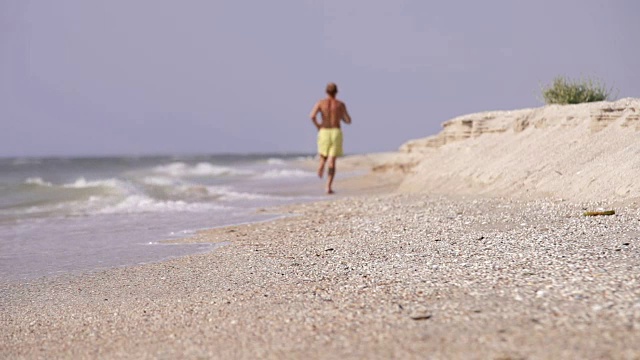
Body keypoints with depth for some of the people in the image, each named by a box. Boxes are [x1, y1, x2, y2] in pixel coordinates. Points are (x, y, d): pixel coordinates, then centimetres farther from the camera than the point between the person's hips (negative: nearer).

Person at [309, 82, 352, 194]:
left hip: (324, 132, 1)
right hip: (336, 132, -1)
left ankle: (322, 165, -18)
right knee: (332, 162, 0)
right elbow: (348, 121, 3)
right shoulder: (340, 104, 2)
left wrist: (317, 125, 5)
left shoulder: (320, 103, 1)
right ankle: (328, 187, -11)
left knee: (323, 157, 20)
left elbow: (312, 116, -14)